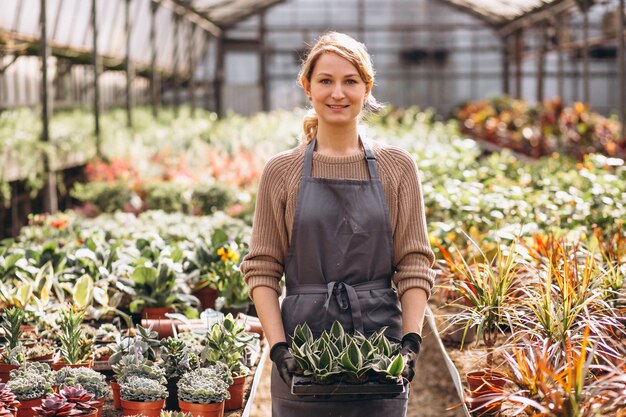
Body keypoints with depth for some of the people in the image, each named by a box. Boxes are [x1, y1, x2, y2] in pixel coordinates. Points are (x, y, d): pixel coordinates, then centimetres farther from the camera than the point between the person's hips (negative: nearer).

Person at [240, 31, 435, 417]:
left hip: (380, 338, 0)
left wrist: (411, 341, -9)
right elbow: (262, 269, 2)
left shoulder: (397, 168, 4)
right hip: (304, 342, 0)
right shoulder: (281, 172, 3)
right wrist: (278, 346, -9)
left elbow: (415, 264, 2)